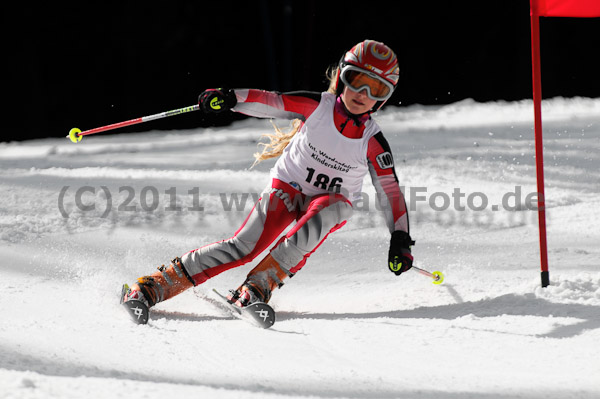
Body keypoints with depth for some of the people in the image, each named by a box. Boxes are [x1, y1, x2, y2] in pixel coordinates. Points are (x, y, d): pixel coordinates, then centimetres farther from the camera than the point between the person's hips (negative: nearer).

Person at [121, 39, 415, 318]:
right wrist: (230, 98, -35)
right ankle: (157, 284, -19)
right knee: (244, 246, -20)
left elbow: (390, 191, -7)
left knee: (316, 220, -37)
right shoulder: (317, 106, -13)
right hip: (288, 185, -1)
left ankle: (258, 285, -33)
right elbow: (269, 103, -17)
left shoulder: (372, 143, -12)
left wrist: (400, 239, -15)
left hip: (332, 200, 1)